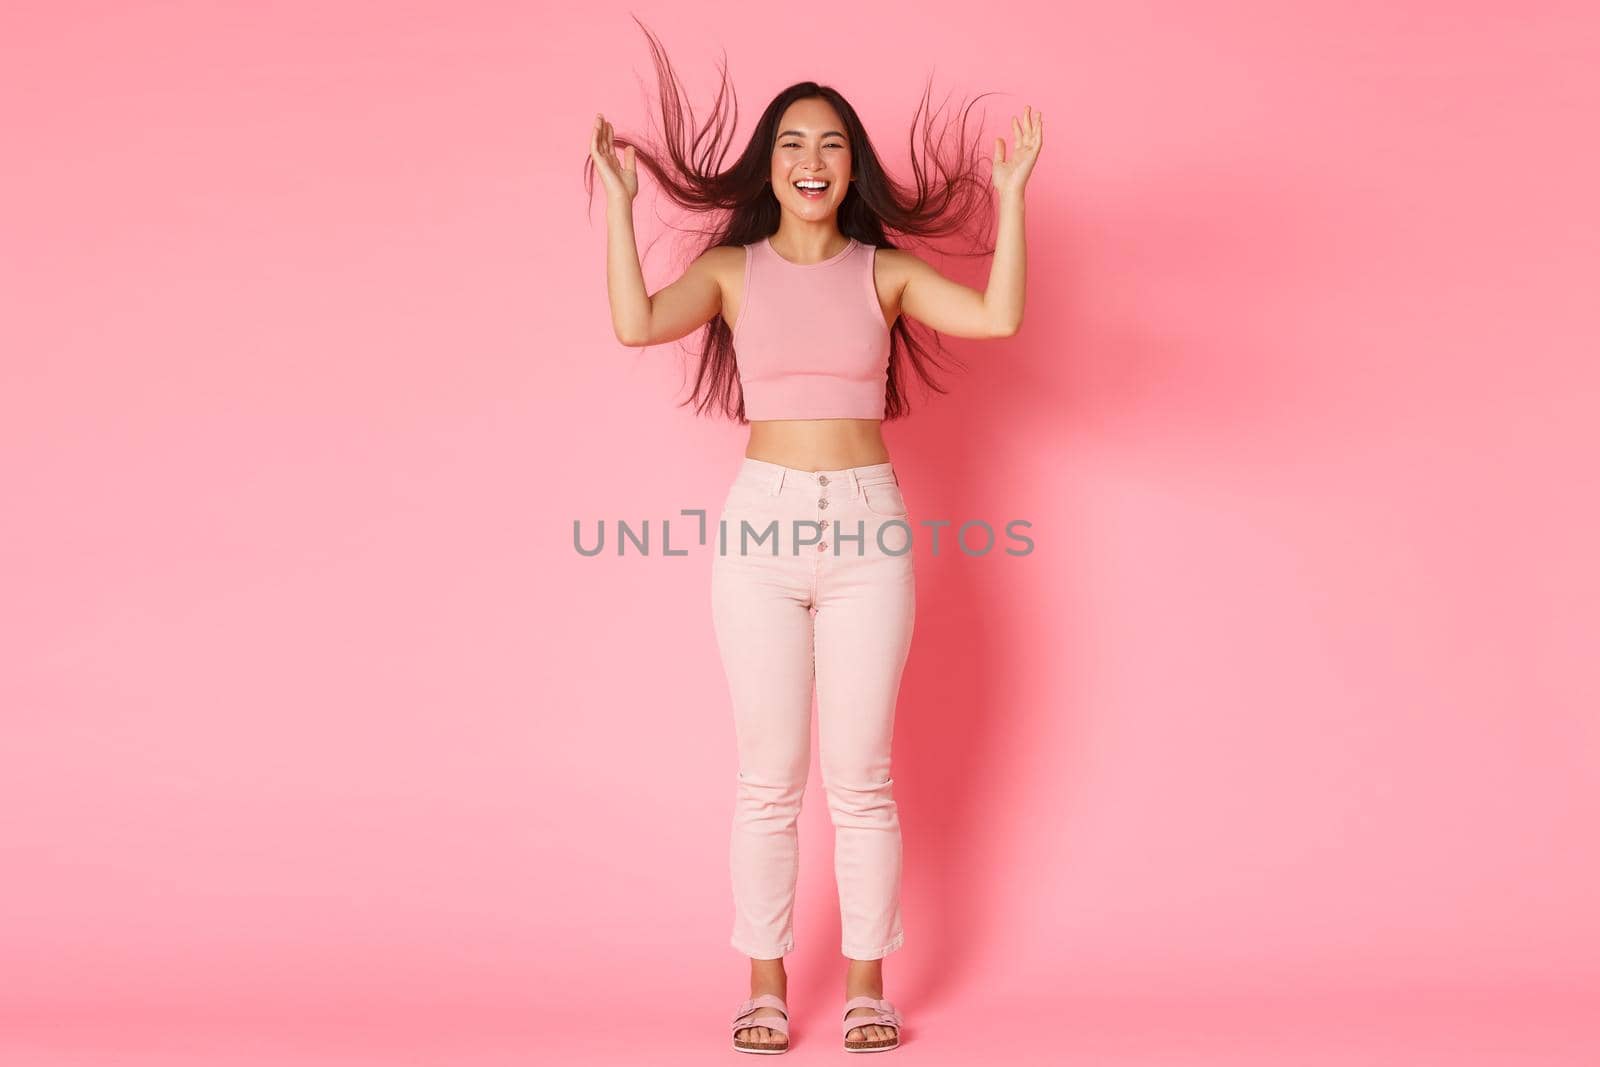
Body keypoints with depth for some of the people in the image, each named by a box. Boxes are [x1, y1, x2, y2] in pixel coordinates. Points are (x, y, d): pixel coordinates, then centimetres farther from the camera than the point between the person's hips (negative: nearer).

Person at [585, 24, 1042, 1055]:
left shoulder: (887, 271, 6)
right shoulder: (732, 268, 5)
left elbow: (998, 317, -9)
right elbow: (637, 323, -14)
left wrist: (1012, 196, -10)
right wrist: (620, 199, -12)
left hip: (869, 524, 0)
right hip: (762, 522, 0)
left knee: (860, 775, 4)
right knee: (769, 776, 5)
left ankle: (868, 983, 17)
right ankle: (766, 983, 17)